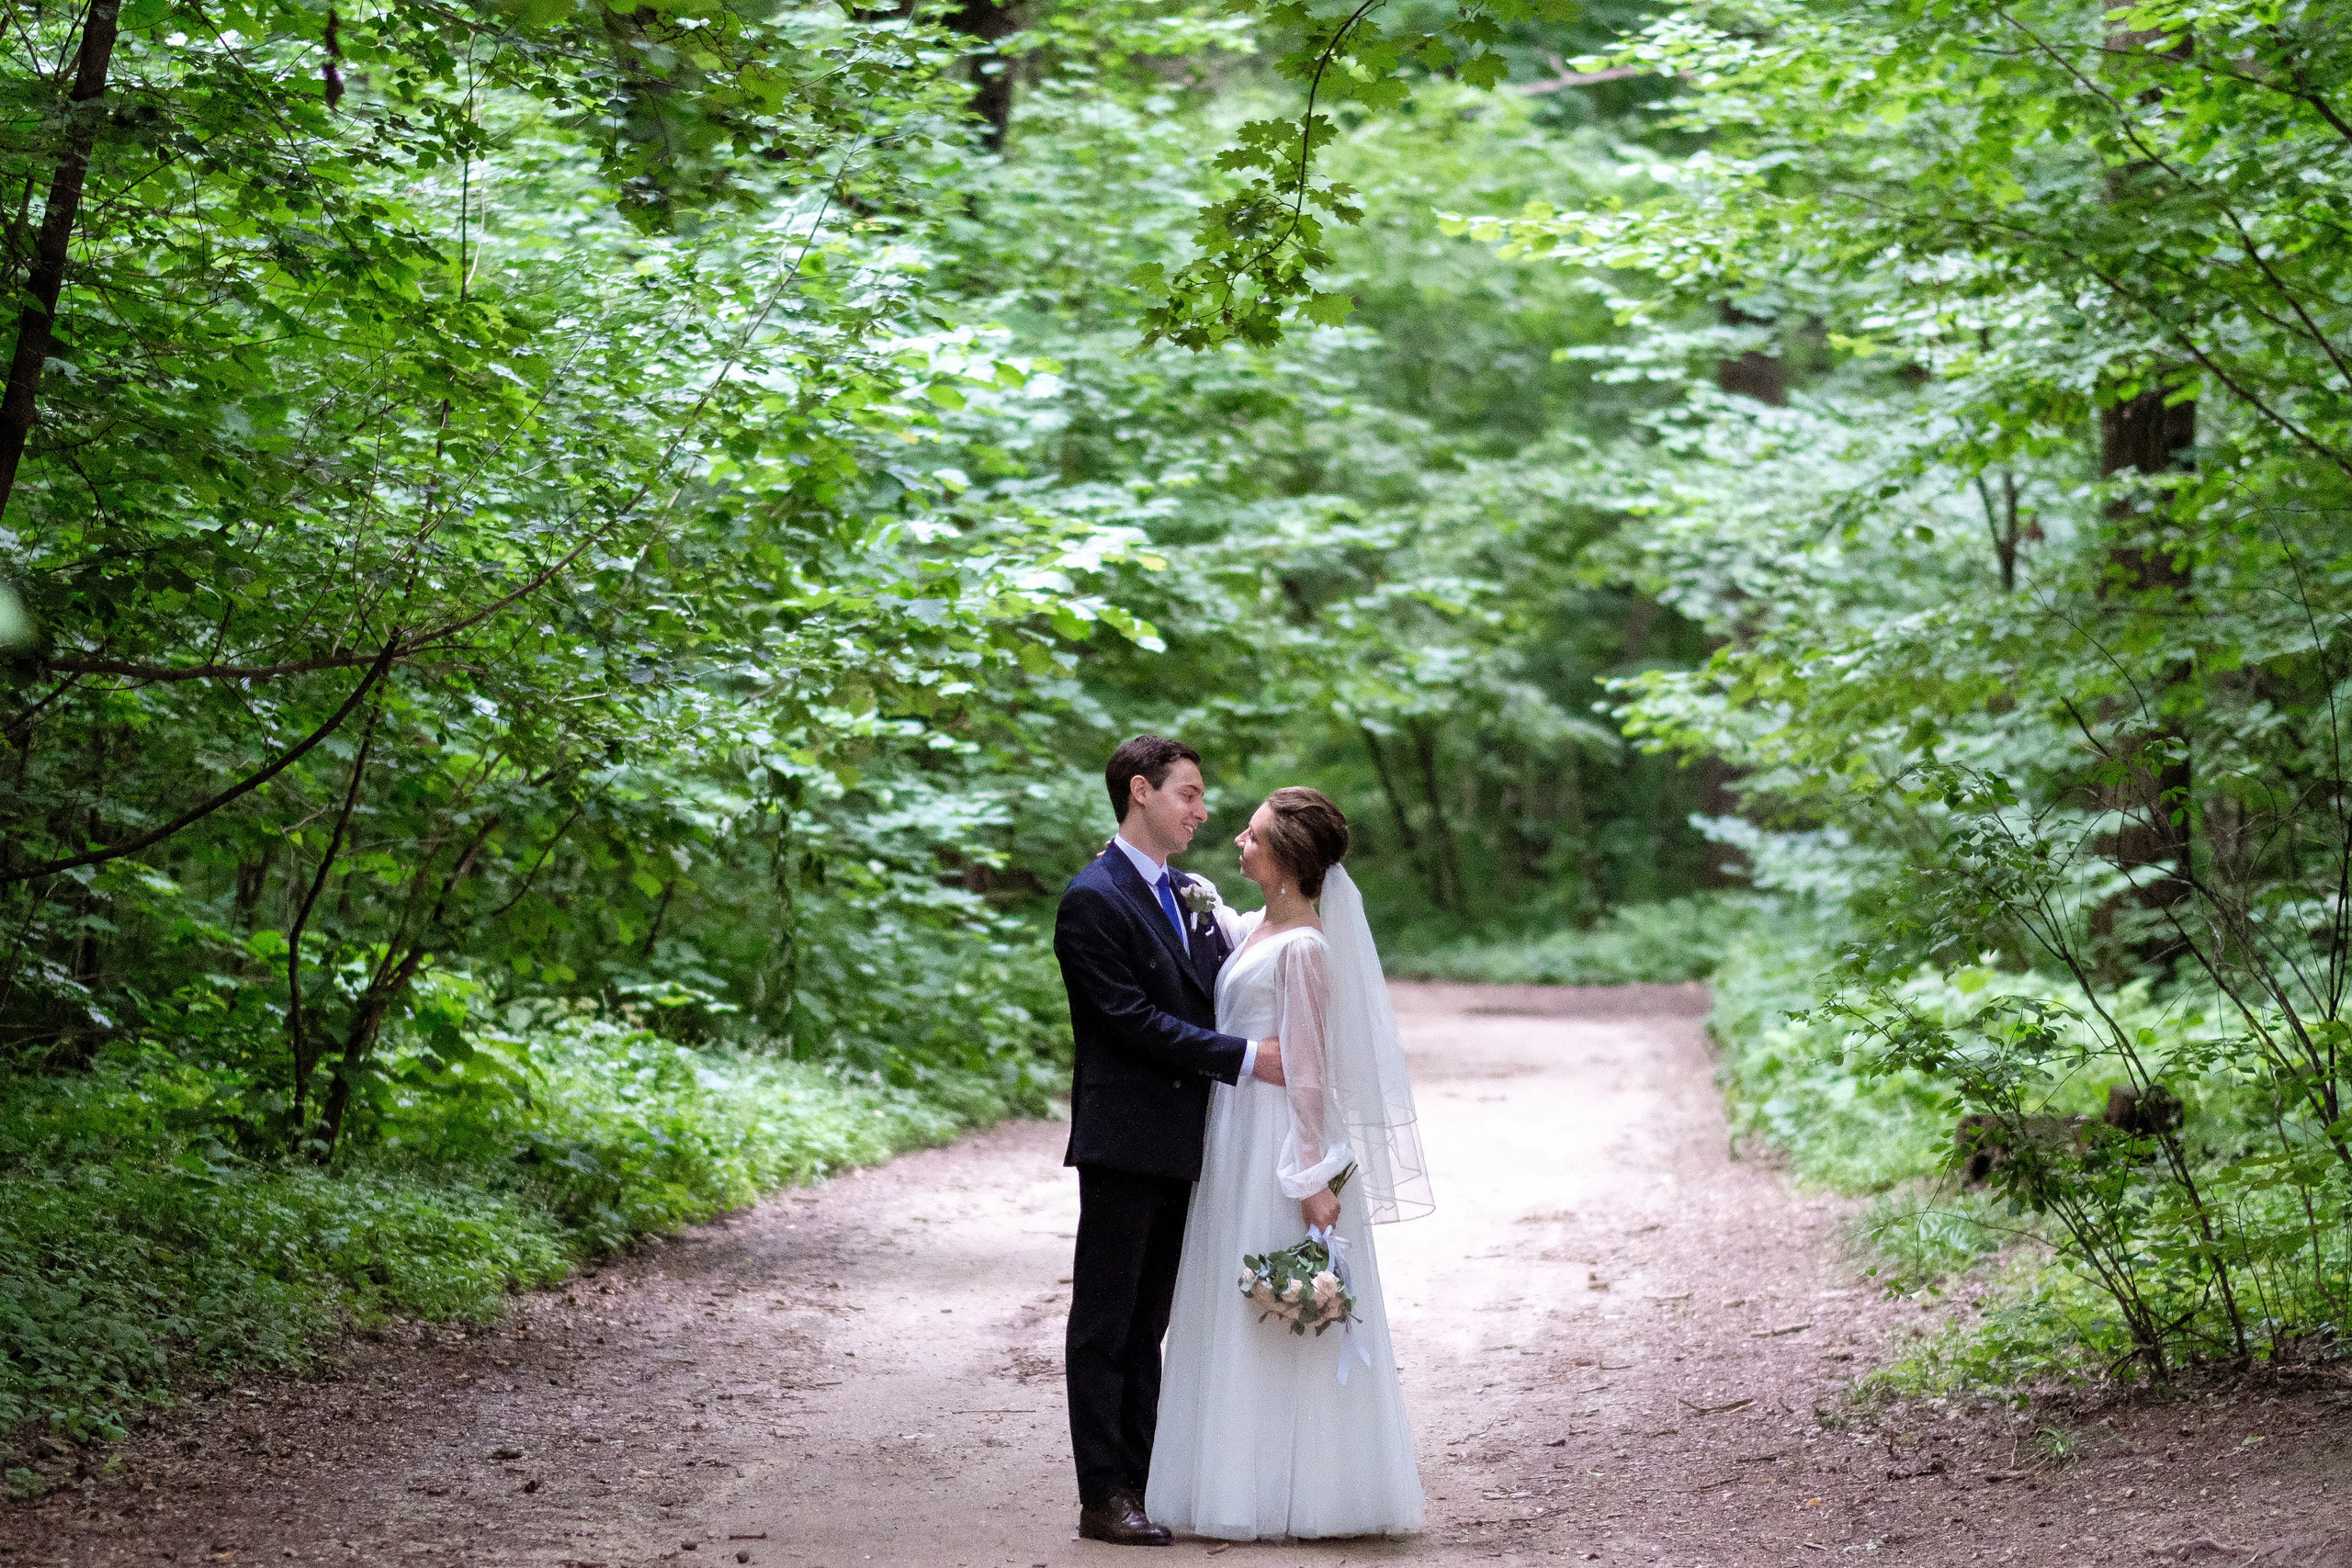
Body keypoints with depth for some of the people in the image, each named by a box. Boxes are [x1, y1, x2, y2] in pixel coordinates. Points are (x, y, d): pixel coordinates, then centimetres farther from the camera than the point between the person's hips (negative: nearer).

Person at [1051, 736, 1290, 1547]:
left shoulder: (1189, 895, 15)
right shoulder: (1092, 900, -12)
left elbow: (1221, 993, 16)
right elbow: (1133, 1020, -17)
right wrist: (1244, 1057, -18)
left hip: (1178, 1145, 8)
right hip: (1124, 1141, -8)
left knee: (1146, 1328, 13)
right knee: (1105, 1326, -1)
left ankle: (1142, 1484, 18)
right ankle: (1102, 1498, 1)